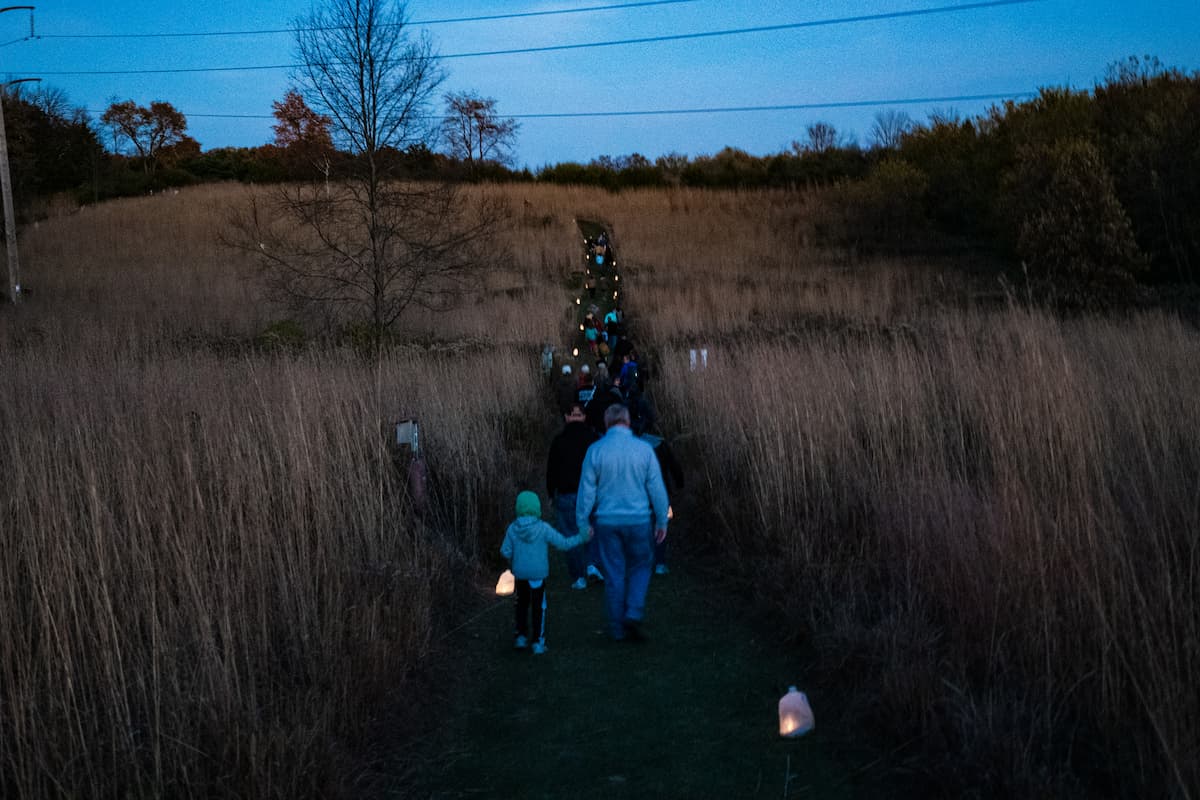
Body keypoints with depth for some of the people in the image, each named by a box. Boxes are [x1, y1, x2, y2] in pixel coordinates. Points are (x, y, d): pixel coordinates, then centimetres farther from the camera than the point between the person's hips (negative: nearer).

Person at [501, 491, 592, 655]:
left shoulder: (512, 529, -7)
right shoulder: (543, 529, -14)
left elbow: (505, 551, -5)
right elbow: (563, 543, -11)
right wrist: (582, 537, 0)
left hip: (520, 573, 2)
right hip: (538, 573, -2)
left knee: (522, 603, 21)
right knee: (538, 607, 7)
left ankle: (521, 636, 23)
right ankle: (538, 642, 7)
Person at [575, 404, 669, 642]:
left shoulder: (595, 450, -6)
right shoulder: (644, 449, -6)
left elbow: (586, 490, -4)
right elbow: (657, 488, -4)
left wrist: (583, 523, 5)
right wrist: (662, 521, 5)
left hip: (607, 522, 1)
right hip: (639, 521, 0)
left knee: (614, 575, 10)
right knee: (640, 567, 18)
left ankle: (618, 628, 17)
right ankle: (634, 614, 0)